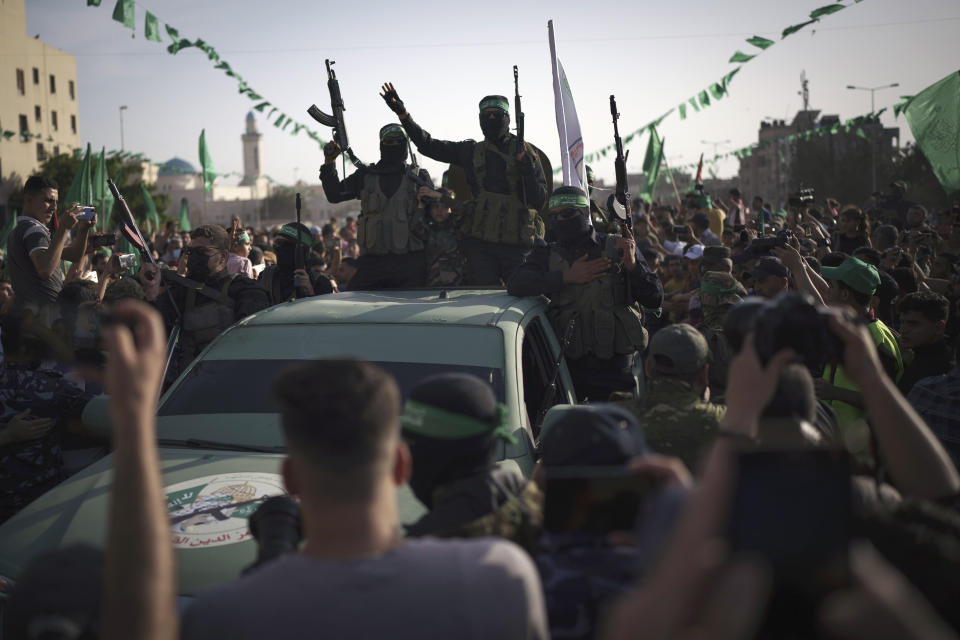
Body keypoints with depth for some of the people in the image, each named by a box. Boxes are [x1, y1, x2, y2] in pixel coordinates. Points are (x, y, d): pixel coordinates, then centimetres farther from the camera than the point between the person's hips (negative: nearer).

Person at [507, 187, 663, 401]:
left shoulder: (619, 248, 4)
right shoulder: (547, 255, 9)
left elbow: (655, 299, 1)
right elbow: (515, 284, -11)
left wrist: (632, 265, -15)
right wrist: (567, 277, -12)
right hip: (570, 366, 1)